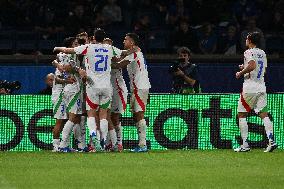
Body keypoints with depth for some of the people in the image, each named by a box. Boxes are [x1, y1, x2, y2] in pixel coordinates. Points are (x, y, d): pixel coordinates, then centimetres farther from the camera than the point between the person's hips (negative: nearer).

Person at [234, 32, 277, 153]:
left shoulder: (249, 52, -8)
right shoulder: (262, 53, 15)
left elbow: (252, 65, -25)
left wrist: (241, 73, -11)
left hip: (250, 88, -7)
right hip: (261, 87, 7)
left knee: (241, 115, 3)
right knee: (264, 114, 2)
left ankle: (245, 144, -2)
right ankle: (271, 141, -15)